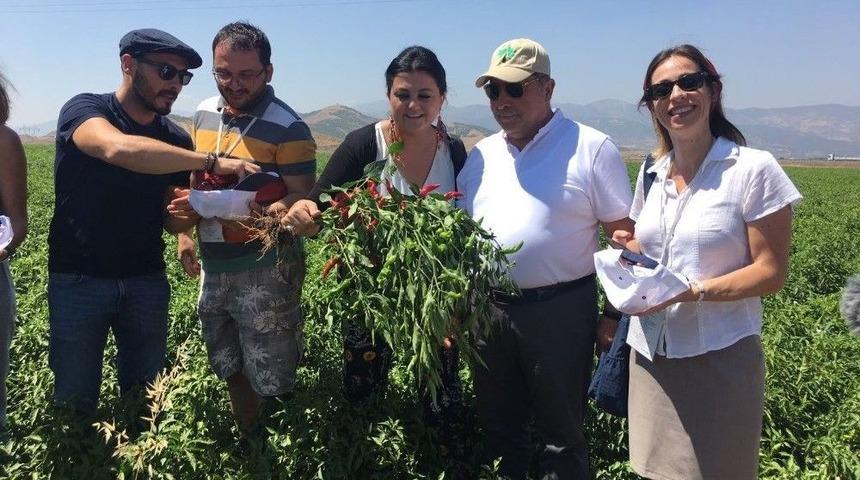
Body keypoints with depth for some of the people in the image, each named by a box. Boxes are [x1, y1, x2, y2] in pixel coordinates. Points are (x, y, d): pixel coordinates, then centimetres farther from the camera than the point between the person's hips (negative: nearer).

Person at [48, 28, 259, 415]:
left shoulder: (175, 140, 4)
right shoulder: (84, 109, -9)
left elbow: (172, 223, 6)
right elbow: (119, 149, -33)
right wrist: (211, 162, -35)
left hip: (147, 281, 4)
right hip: (79, 281, -3)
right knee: (75, 401, 6)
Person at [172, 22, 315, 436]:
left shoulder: (287, 127, -13)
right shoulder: (205, 113, 7)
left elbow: (302, 196, -15)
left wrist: (275, 212, -33)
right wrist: (185, 232, 10)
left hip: (265, 269, -7)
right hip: (213, 265, 7)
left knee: (270, 378, 2)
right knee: (230, 368, 20)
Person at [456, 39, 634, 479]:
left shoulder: (592, 149, -6)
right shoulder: (480, 155, 9)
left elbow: (624, 235, -6)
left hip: (560, 311, -5)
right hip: (487, 310, 5)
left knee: (560, 433, 10)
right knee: (498, 427, 19)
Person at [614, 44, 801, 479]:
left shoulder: (754, 169, -10)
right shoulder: (652, 174, 8)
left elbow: (771, 272, -10)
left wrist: (693, 290, -23)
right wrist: (630, 250, -4)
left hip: (719, 358, -5)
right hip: (652, 353, 5)